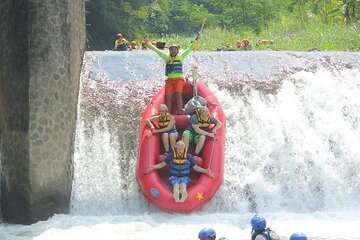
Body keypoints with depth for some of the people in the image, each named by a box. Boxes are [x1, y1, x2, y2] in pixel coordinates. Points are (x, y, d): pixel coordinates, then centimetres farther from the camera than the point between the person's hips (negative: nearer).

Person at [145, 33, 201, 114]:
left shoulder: (181, 57, 11)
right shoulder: (167, 57, 15)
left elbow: (189, 49, 8)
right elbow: (157, 50, 17)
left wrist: (196, 40, 3)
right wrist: (148, 44, 18)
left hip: (179, 79, -2)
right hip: (169, 80, 2)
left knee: (178, 95, -18)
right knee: (168, 97, -7)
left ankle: (180, 113, -19)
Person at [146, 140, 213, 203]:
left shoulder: (189, 157, 6)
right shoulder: (171, 156, 5)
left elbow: (196, 167, 12)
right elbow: (162, 164, 14)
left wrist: (205, 171, 0)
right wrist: (153, 167, 0)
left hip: (184, 177, 0)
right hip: (174, 176, 0)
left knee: (183, 183, -38)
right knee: (176, 184, -38)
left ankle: (184, 192, -72)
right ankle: (176, 194, -72)